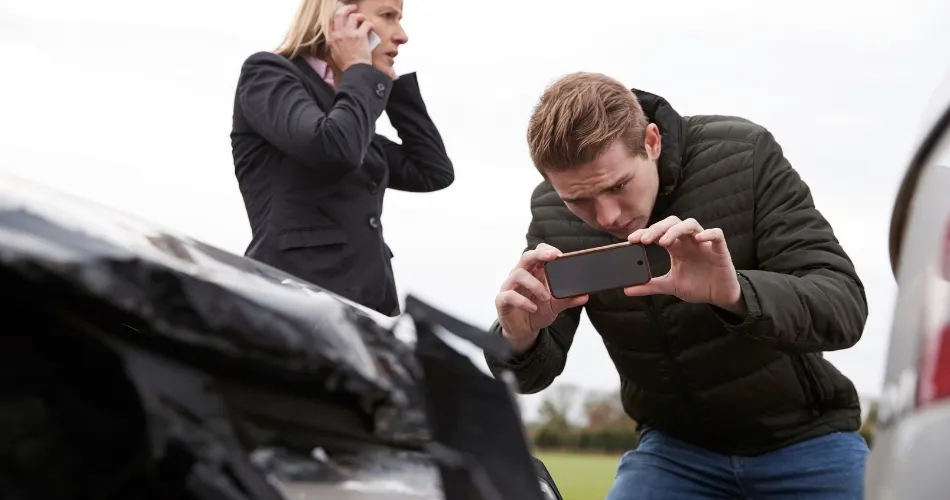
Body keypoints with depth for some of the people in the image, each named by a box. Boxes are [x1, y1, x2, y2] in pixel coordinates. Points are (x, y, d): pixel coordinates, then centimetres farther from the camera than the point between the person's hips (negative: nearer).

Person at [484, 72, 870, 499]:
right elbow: (533, 373, -7)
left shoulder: (745, 157, -20)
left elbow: (845, 307, -26)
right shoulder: (552, 214, -11)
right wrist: (519, 339, -32)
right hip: (676, 446, 2)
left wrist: (737, 293, -47)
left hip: (802, 437, -2)